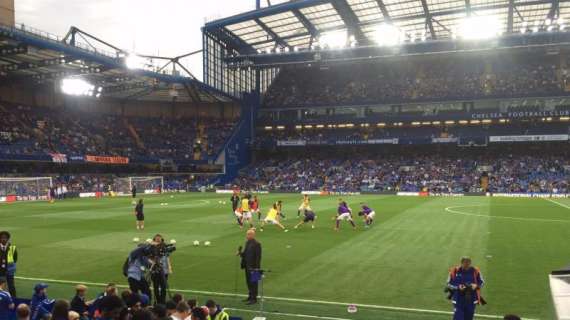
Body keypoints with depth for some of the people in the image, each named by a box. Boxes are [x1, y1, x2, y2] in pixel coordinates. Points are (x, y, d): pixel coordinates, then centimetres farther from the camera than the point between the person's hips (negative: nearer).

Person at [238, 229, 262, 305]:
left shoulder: (257, 244, -15)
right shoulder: (247, 243, 10)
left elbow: (258, 256, -18)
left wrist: (257, 267, -21)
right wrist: (240, 253, -3)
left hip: (253, 267, -8)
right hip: (247, 266, 8)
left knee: (253, 282, 0)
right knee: (248, 281, 15)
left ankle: (254, 298, 8)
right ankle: (250, 296, 27)